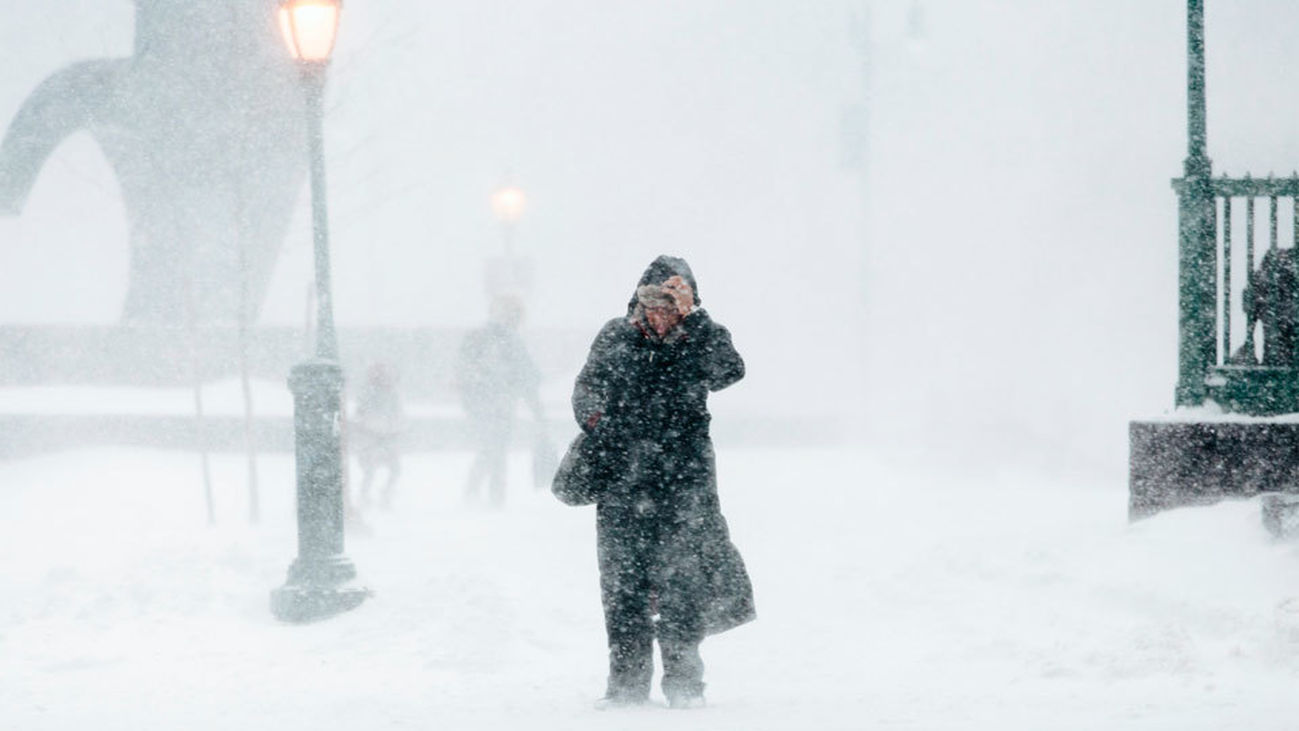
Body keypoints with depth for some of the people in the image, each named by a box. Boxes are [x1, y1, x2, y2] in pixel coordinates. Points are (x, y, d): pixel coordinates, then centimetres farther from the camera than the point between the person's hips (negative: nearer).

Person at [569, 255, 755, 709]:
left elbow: (730, 370, -16)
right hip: (622, 480, 2)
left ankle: (683, 680, 5)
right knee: (623, 581, 3)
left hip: (684, 479, -2)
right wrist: (596, 422, -7)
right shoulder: (616, 338, 7)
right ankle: (627, 681, 10)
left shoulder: (700, 340, 3)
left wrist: (692, 317, -21)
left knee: (682, 578, -4)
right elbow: (586, 388, 13)